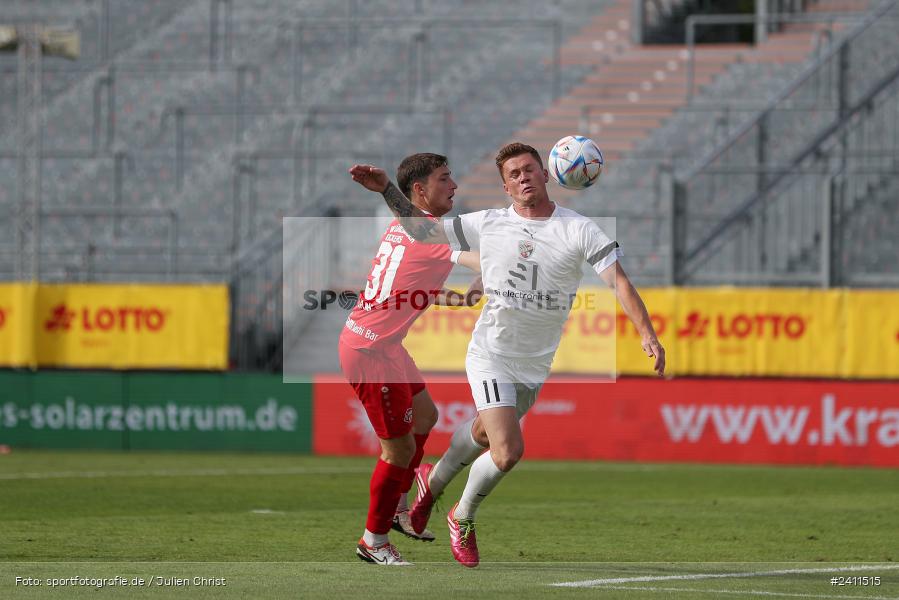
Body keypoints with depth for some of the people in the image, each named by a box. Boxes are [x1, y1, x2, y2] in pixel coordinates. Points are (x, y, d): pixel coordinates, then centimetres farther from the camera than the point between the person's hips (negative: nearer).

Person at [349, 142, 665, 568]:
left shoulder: (578, 230, -7)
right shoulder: (488, 225, -5)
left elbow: (618, 280, -13)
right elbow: (424, 231, 7)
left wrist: (647, 334, -25)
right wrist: (387, 191, -4)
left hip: (536, 365, 3)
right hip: (491, 354, -3)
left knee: (484, 435, 21)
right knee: (508, 452, -16)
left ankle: (432, 482, 52)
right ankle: (463, 519, 12)